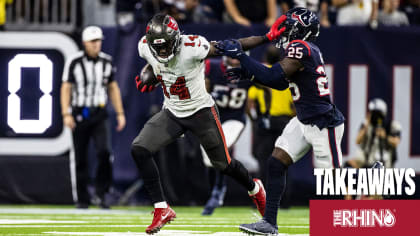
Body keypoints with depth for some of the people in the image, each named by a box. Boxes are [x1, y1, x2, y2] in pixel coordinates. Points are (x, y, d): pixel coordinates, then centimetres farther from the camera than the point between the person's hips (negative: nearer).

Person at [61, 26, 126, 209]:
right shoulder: (74, 62, -5)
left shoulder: (106, 61, 6)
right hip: (79, 114, -2)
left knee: (104, 151, -18)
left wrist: (120, 113, 9)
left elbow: (113, 88, 14)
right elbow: (66, 88, -5)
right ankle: (82, 199, 10)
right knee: (81, 158, 1)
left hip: (99, 114, 2)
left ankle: (101, 192, -4)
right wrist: (66, 114, -14)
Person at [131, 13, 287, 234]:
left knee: (223, 164, 8)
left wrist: (266, 38, -31)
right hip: (171, 113, 4)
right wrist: (147, 78, -5)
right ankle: (162, 209, -5)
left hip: (200, 112, -4)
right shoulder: (146, 46, -14)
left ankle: (254, 189, 43)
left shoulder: (191, 47, -30)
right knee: (139, 149, -15)